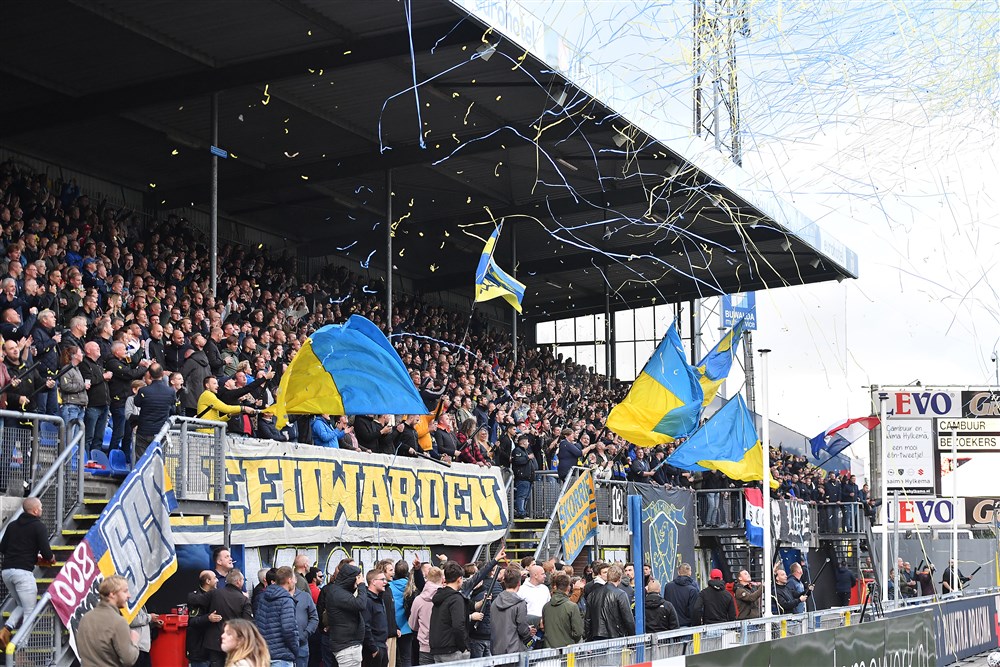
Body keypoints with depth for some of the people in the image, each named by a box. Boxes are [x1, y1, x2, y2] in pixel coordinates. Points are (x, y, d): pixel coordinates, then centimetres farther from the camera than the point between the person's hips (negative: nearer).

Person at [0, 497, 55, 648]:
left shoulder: (13, 525, 16)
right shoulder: (39, 526, -2)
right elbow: (46, 551, -9)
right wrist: (50, 558, 13)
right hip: (23, 572, -7)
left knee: (21, 605, 23)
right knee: (29, 611, 0)